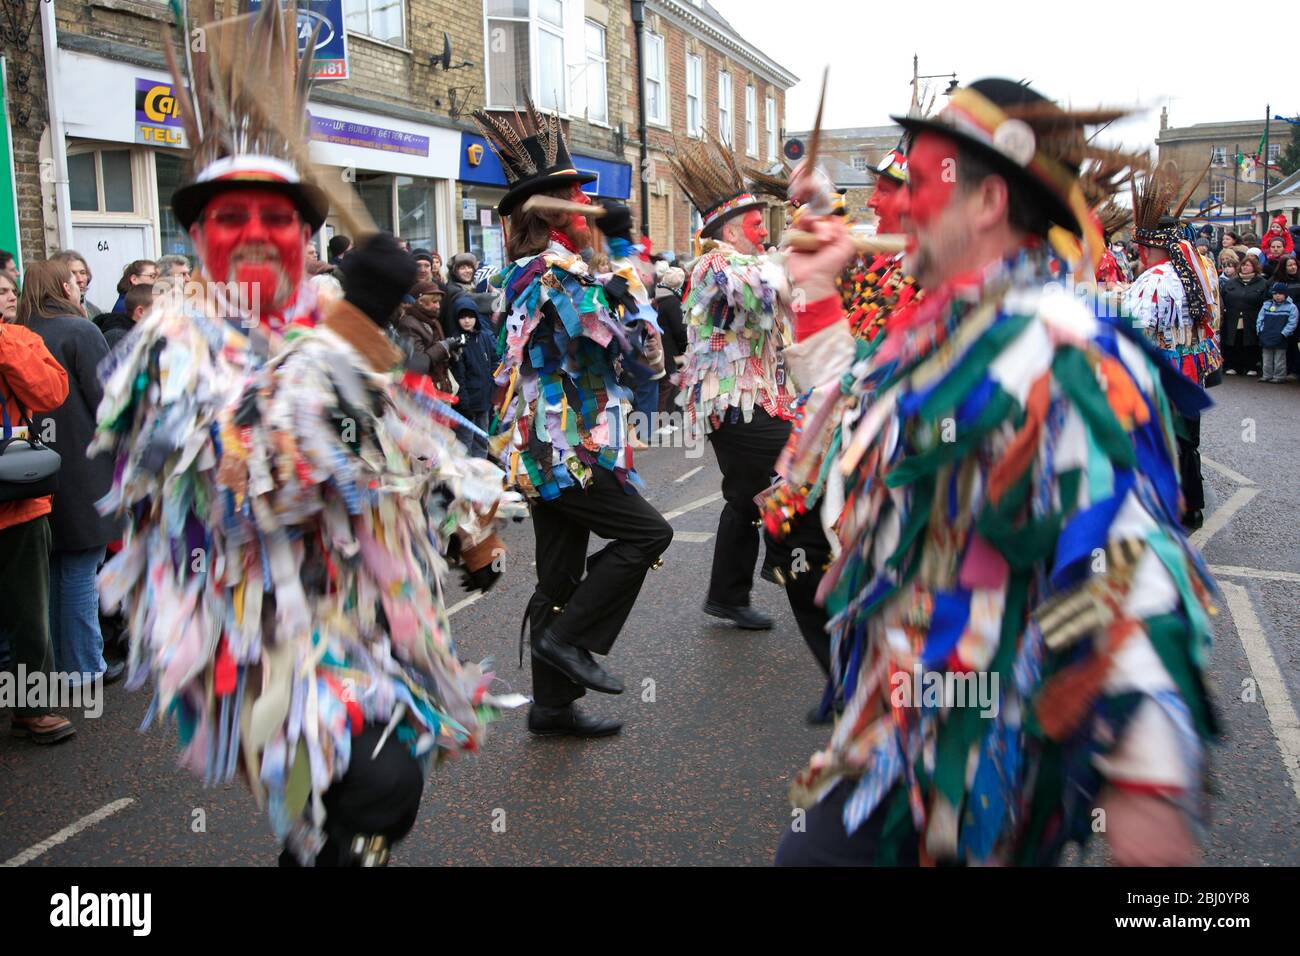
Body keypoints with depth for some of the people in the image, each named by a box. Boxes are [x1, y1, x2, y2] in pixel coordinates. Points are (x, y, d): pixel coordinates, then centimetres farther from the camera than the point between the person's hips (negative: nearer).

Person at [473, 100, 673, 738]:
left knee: (560, 577, 12)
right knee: (646, 532, -2)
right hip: (567, 449, -10)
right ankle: (570, 638, -1)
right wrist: (624, 251, -9)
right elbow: (630, 336, -18)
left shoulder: (518, 275, 14)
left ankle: (553, 705, 19)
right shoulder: (554, 271, -16)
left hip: (542, 450, 10)